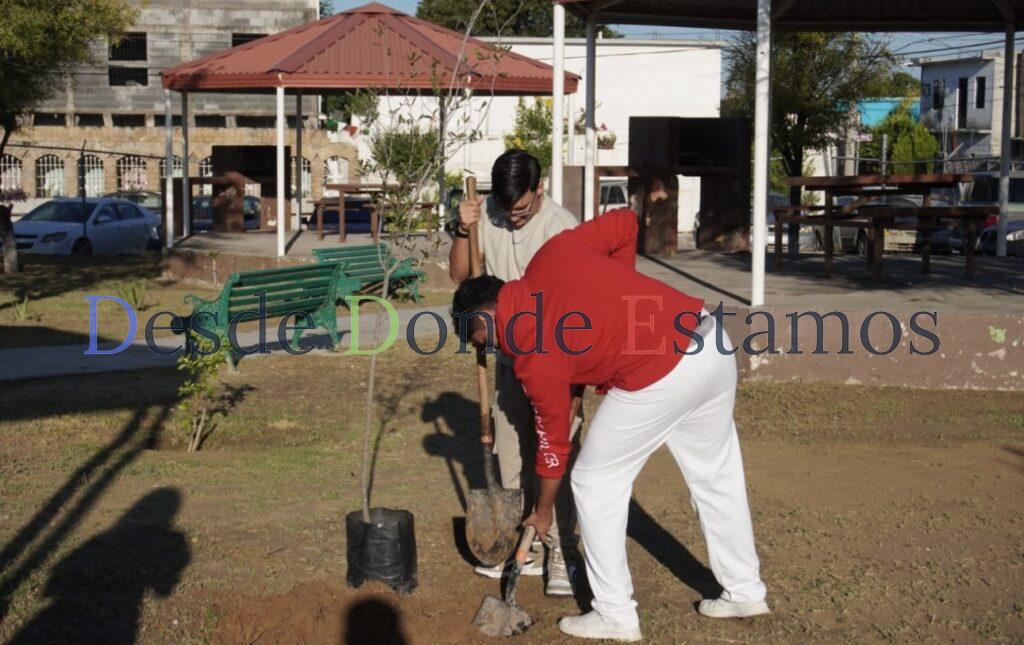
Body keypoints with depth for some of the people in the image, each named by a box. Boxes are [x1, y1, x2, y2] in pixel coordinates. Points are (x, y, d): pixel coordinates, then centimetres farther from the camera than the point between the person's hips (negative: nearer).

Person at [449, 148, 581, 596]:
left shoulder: (561, 227, -21)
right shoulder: (488, 213, -4)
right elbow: (460, 274, 2)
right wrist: (463, 232, -16)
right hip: (511, 358, 6)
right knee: (511, 457, 11)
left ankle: (560, 555, 4)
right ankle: (525, 548, 23)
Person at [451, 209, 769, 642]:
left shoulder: (534, 357, -6)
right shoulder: (551, 254, 6)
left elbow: (553, 440, 4)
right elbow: (626, 223, 12)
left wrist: (543, 512, 19)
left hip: (660, 378, -8)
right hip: (713, 342, 8)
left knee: (595, 482, 11)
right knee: (716, 476, 23)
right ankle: (744, 592, 38)